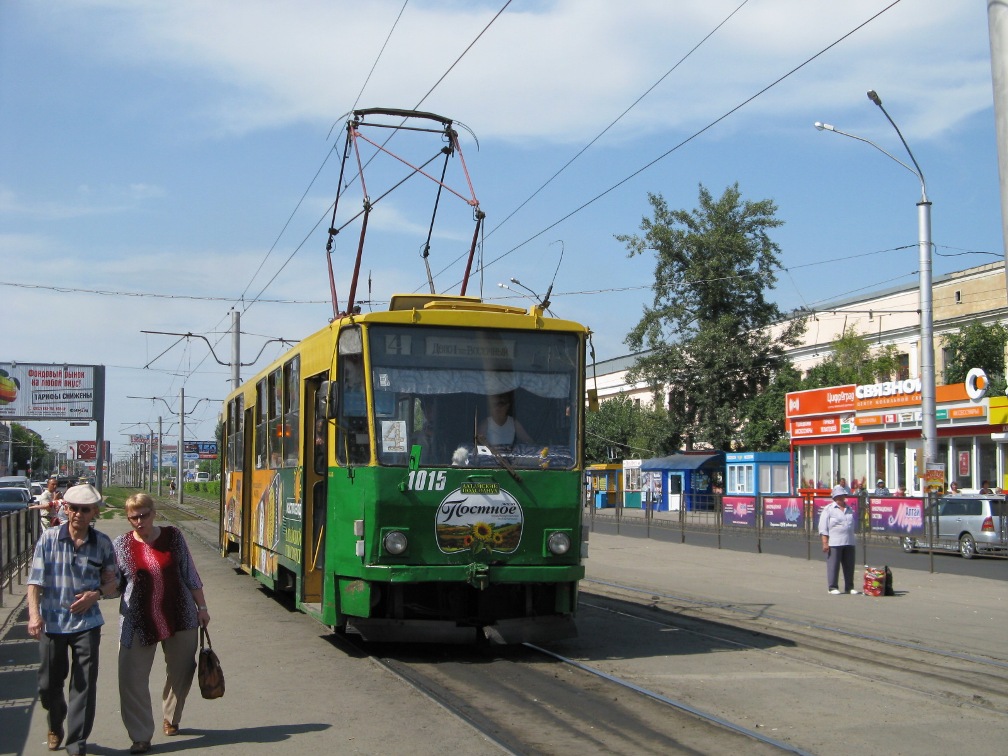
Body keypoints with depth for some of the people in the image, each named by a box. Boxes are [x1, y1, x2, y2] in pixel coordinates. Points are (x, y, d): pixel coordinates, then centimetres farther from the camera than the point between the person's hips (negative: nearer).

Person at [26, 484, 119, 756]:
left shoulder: (102, 543, -1)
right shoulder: (49, 539, -4)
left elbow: (112, 580, 8)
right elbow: (35, 581, -5)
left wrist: (96, 593, -13)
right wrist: (34, 614, -18)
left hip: (87, 623, 0)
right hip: (52, 622, 0)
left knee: (84, 685, -3)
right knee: (48, 684, 12)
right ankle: (55, 726, 41)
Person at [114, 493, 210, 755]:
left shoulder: (173, 536, 0)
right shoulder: (121, 544, -2)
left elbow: (189, 574, 7)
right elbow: (113, 583, 7)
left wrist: (201, 607, 8)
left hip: (180, 619, 2)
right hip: (139, 623, -1)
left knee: (181, 673, 14)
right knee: (132, 680, -7)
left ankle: (170, 719, 38)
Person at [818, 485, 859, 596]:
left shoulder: (849, 510, 17)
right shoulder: (829, 509, -1)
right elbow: (823, 527, -5)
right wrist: (825, 543, -12)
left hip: (849, 543, 5)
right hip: (834, 543, -5)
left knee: (849, 566, 7)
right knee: (833, 566, -4)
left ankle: (849, 587, 16)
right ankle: (832, 587, 3)